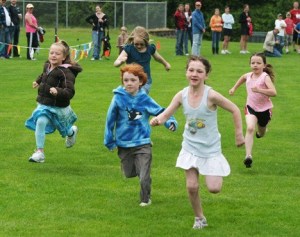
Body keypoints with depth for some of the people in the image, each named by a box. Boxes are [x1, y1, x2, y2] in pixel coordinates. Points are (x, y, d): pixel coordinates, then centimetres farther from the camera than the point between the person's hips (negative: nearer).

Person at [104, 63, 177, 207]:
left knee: (144, 178, -6)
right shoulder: (118, 98, -8)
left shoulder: (145, 99, -7)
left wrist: (170, 122, -22)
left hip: (143, 143, -1)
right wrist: (109, 140, 5)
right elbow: (110, 120, 1)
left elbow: (160, 112, -3)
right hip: (124, 145, 2)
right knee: (129, 174, 16)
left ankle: (145, 199, 21)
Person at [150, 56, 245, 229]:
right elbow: (166, 114, -8)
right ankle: (200, 218, 24)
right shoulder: (182, 95, -10)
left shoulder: (211, 95, -23)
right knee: (192, 187, 1)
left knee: (214, 188, -7)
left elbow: (235, 110, -12)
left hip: (211, 149, -3)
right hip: (191, 148, 3)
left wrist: (239, 134, -8)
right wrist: (157, 120, -31)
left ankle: (217, 174, 29)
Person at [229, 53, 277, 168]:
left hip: (264, 109, -2)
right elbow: (243, 78, 22)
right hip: (251, 107, 2)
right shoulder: (248, 76, -5)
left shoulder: (265, 77, -21)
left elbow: (273, 92, -35)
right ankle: (248, 156, -30)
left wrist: (259, 90, -45)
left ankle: (261, 131, 60)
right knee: (250, 128, -24)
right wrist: (234, 88, 22)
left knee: (261, 133, 20)